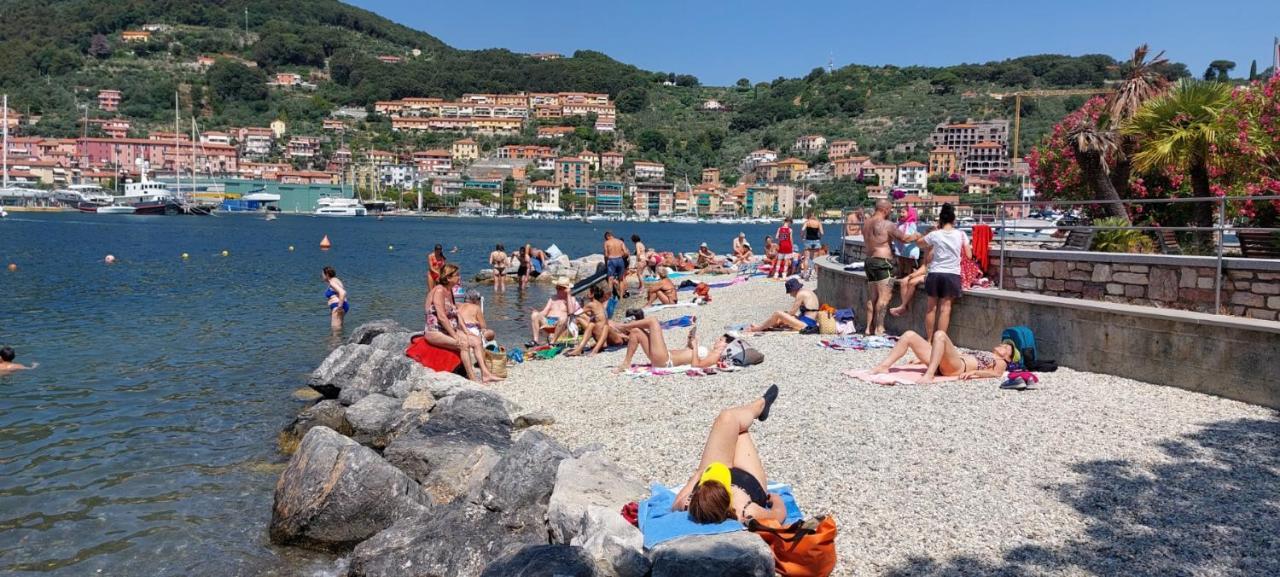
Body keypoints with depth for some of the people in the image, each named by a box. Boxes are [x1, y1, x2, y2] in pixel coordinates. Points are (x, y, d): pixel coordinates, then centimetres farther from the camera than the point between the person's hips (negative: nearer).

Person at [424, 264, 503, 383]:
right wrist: (455, 336, -22)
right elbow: (441, 317, -22)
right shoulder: (439, 290, -15)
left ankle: (485, 373, -13)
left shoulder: (450, 291, 13)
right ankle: (472, 379, -25)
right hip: (435, 332, -9)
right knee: (463, 344, -29)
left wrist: (465, 332, 1)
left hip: (450, 329, 9)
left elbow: (455, 314, 12)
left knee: (477, 341, -6)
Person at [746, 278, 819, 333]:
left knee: (778, 313, -11)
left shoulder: (801, 293, -11)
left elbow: (792, 312, -10)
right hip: (811, 323, 11)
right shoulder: (807, 292, 19)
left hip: (805, 324, -11)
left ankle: (758, 328, 1)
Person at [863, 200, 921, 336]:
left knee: (872, 297, 11)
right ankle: (879, 328, -10)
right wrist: (917, 236, 9)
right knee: (884, 296, -7)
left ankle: (869, 328, 11)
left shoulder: (866, 224, 12)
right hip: (882, 262, -8)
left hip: (869, 261, 8)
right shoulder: (886, 224, -12)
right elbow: (904, 238, -8)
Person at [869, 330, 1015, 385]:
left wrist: (974, 372, -21)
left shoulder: (1001, 363, 21)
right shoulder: (983, 354, 40)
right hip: (941, 365, 7)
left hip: (959, 367, -7)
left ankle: (929, 375, -43)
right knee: (909, 335, -7)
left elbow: (997, 373, -2)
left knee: (940, 335, -33)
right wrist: (921, 358, 21)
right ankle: (883, 366, -23)